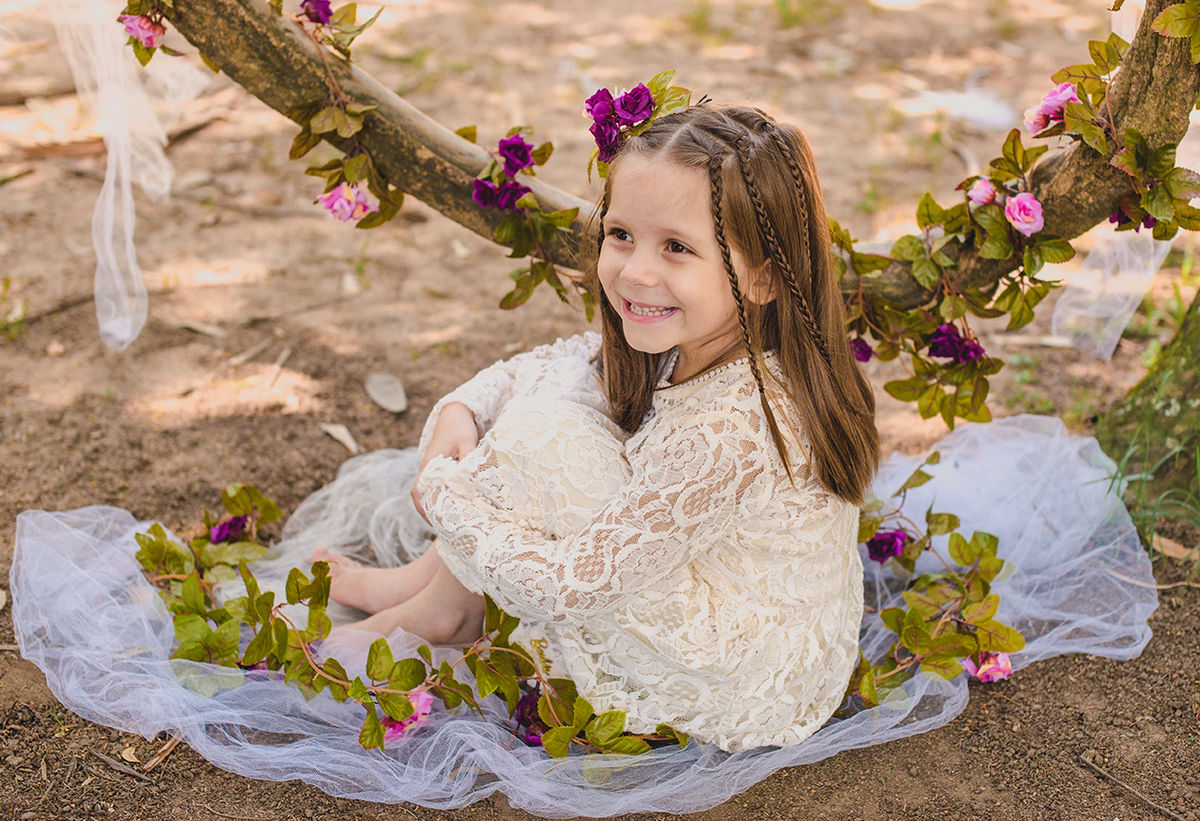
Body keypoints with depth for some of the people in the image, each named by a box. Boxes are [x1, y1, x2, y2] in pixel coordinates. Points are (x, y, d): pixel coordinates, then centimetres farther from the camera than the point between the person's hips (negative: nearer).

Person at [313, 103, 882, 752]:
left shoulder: (727, 434, -35)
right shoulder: (687, 345, -8)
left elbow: (567, 587, -31)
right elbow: (537, 365, 8)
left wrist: (443, 489, -18)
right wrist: (459, 410, -11)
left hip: (745, 697, -9)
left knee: (540, 431, -20)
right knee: (555, 384, 2)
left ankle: (439, 612, 7)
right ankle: (434, 572, 11)